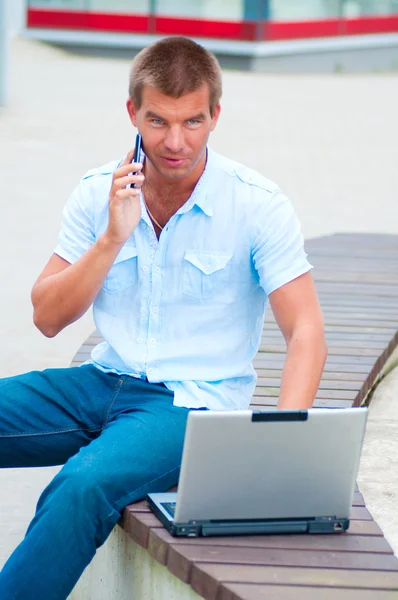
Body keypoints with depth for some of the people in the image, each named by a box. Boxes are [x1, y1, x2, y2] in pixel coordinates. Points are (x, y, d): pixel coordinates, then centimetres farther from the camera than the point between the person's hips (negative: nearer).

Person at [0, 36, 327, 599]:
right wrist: (113, 238, -13)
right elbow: (48, 318, 2)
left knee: (83, 484, -34)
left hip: (193, 404, -5)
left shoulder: (258, 205, -8)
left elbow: (307, 334, -11)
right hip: (104, 381, 5)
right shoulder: (98, 194, 4)